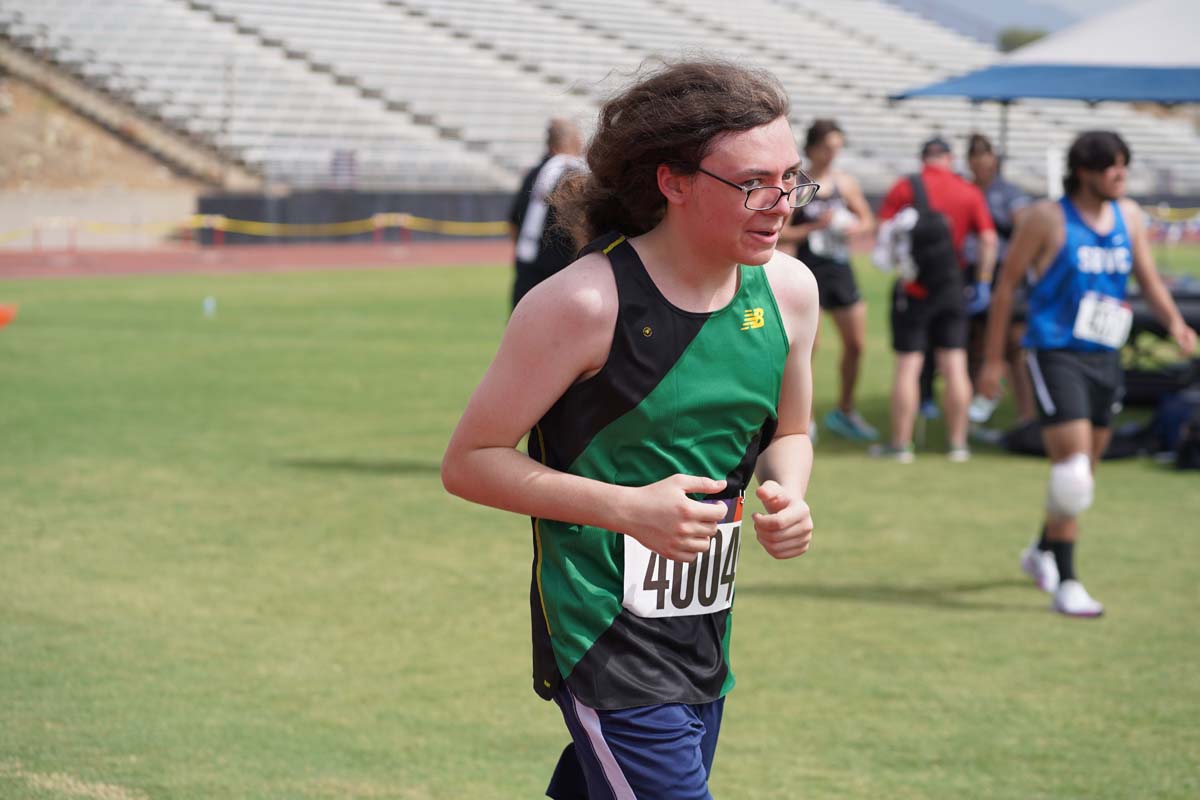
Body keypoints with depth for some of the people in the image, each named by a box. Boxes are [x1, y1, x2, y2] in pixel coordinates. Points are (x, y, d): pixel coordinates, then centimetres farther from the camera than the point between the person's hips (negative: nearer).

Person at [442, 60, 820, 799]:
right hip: (606, 645, -7)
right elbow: (469, 462, -11)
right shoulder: (585, 304, -18)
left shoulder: (789, 290, 1)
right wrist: (629, 509, -21)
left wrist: (787, 494, -4)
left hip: (705, 644, 7)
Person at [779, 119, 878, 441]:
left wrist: (852, 228, -6)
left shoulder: (845, 182, 6)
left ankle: (845, 411, 25)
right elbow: (777, 234, -10)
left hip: (840, 270, 5)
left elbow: (868, 221, 16)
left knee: (855, 344, 8)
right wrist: (815, 227, -20)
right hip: (809, 270, -5)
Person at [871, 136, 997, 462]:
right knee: (954, 366, 6)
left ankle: (900, 443, 2)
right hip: (951, 286, 2)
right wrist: (984, 277, 5)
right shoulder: (970, 192, 2)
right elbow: (988, 239, -3)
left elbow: (883, 234, -7)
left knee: (907, 366, 0)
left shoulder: (904, 188, -4)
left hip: (912, 288, -2)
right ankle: (957, 443, 9)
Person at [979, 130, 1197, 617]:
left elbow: (1148, 279, 13)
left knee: (1086, 468, 15)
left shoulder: (1128, 216, 7)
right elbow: (1006, 285, -4)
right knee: (1072, 469, -16)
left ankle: (1042, 553, 38)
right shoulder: (1048, 219, -9)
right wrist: (993, 359, -5)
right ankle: (1065, 583, -10)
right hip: (1056, 354, -6)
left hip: (1105, 357, 6)